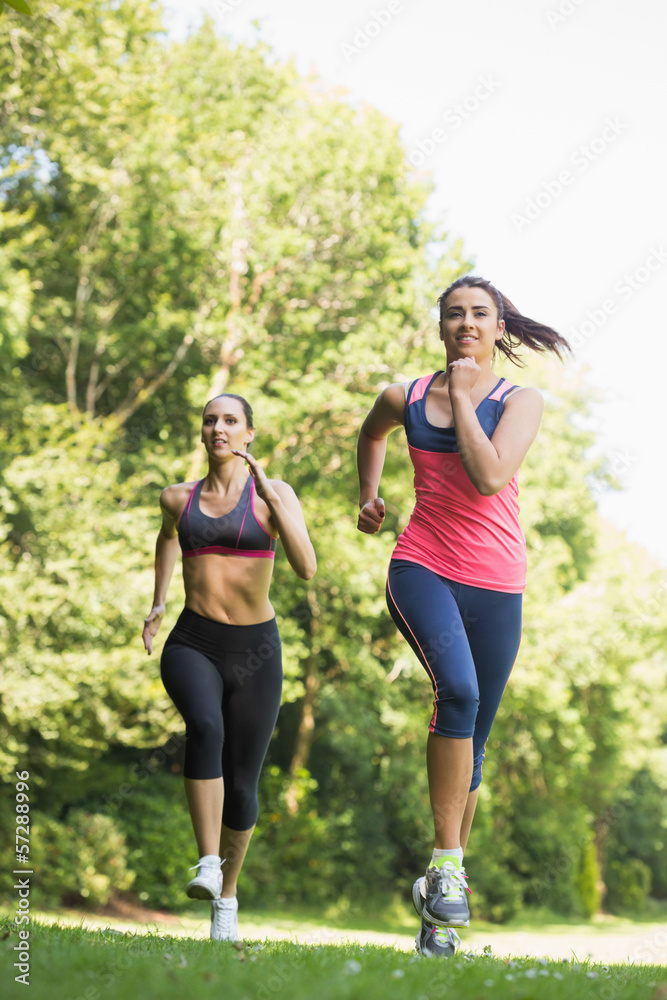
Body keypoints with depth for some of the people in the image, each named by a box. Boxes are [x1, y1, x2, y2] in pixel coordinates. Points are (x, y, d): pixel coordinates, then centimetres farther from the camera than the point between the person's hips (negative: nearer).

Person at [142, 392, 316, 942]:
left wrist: (269, 494, -25)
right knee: (205, 728, -34)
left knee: (240, 786, 5)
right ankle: (207, 865, -32)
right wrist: (158, 603, 24)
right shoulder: (180, 497, 6)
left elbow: (306, 568, -19)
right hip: (193, 646, 1)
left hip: (255, 652, 0)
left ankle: (228, 894, 32)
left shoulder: (276, 494, -3)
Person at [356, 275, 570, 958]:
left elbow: (490, 477, -17)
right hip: (421, 568, -1)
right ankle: (446, 862, -22)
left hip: (494, 585, 1)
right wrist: (369, 497, 23)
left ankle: (439, 903, 18)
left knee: (473, 745, 5)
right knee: (458, 690, -30)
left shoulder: (521, 401, 1)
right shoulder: (405, 398, 9)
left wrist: (462, 397, -10)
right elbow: (371, 436, 33)